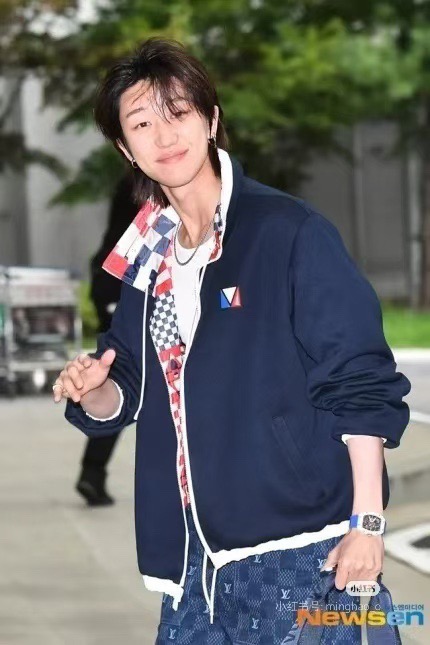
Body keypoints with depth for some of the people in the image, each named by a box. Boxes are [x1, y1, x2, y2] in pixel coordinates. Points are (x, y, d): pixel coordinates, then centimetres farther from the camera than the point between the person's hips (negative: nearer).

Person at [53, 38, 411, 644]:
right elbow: (126, 395, 19)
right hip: (196, 551, 6)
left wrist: (367, 522, -14)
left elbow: (360, 383, -10)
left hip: (298, 547, -6)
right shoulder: (149, 258, 10)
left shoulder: (289, 231, -8)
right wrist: (90, 390, -4)